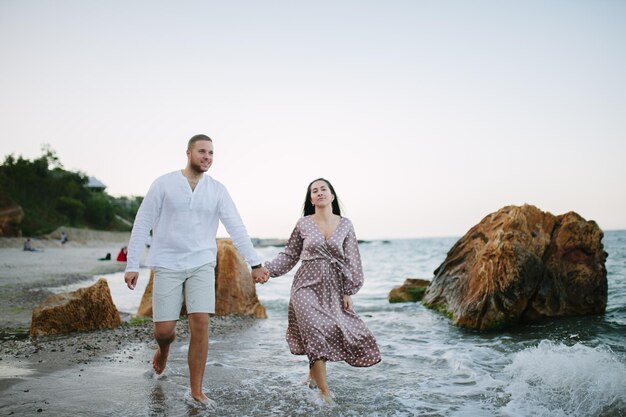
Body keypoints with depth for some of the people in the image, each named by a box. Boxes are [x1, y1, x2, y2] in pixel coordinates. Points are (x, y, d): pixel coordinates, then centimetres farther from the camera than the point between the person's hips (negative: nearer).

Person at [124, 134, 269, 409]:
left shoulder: (217, 190, 2)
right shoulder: (164, 183, -3)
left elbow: (236, 228, -3)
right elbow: (142, 224, -2)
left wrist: (255, 263, -11)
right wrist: (132, 265, -5)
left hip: (202, 265, 1)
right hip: (168, 265, -1)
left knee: (201, 325, -8)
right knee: (163, 329, -1)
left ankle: (196, 392, 6)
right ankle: (164, 347, 38)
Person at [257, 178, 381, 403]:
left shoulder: (345, 225, 3)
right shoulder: (303, 224, 1)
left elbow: (352, 260, 4)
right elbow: (289, 255, 6)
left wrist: (348, 291, 1)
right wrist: (268, 269, -7)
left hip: (333, 289, 3)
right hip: (307, 286, -2)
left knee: (337, 332, 4)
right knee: (316, 333, -13)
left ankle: (314, 372, 32)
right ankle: (324, 392, -3)